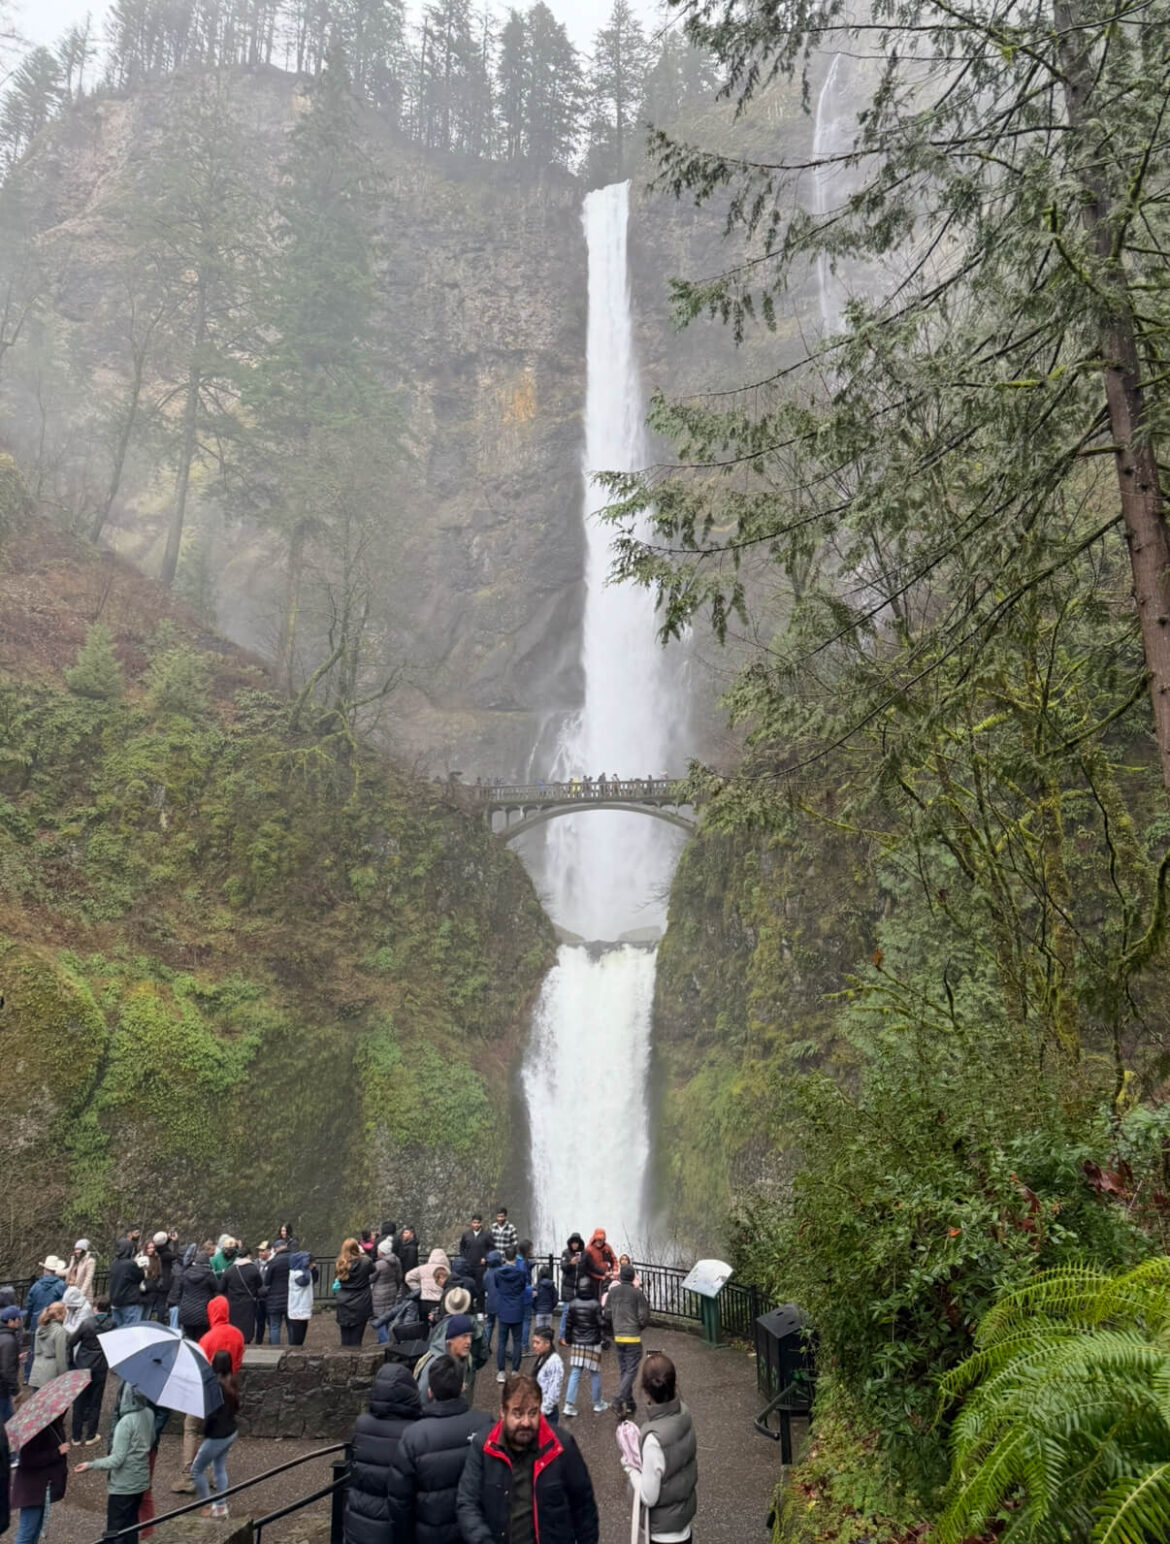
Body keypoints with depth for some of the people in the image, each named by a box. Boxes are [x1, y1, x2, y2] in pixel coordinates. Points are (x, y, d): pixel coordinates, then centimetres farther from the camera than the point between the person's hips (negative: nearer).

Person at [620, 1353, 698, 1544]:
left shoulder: (655, 1437, -32)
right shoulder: (684, 1412, -14)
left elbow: (648, 1497, -23)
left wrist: (630, 1467, -10)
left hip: (665, 1526, -6)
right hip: (686, 1509, 6)